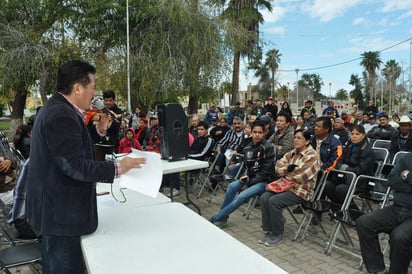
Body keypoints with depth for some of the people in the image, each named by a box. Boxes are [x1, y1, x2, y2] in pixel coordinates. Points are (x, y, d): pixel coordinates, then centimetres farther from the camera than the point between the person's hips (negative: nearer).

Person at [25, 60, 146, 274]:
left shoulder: (55, 109, 11)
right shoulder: (62, 115, -23)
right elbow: (74, 166, -27)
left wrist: (99, 130, 8)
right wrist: (117, 168, -21)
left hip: (55, 208, 11)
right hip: (61, 212, -11)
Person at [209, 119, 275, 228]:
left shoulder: (268, 148, -14)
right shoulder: (247, 148, 5)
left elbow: (266, 171, -15)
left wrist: (249, 183, -15)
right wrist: (247, 178, -8)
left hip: (265, 181, -6)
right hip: (252, 178, 7)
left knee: (241, 197, -23)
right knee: (232, 186, -15)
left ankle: (216, 218, -12)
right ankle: (222, 217, -5)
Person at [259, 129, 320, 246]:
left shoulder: (312, 156, -11)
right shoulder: (292, 153, 12)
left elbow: (302, 176, -21)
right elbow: (278, 167, 4)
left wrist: (286, 173, -5)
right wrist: (288, 168, -15)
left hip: (301, 190, -7)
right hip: (287, 185, 7)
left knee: (274, 201, -25)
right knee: (264, 198, -14)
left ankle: (278, 235, -9)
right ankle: (269, 230, -4)